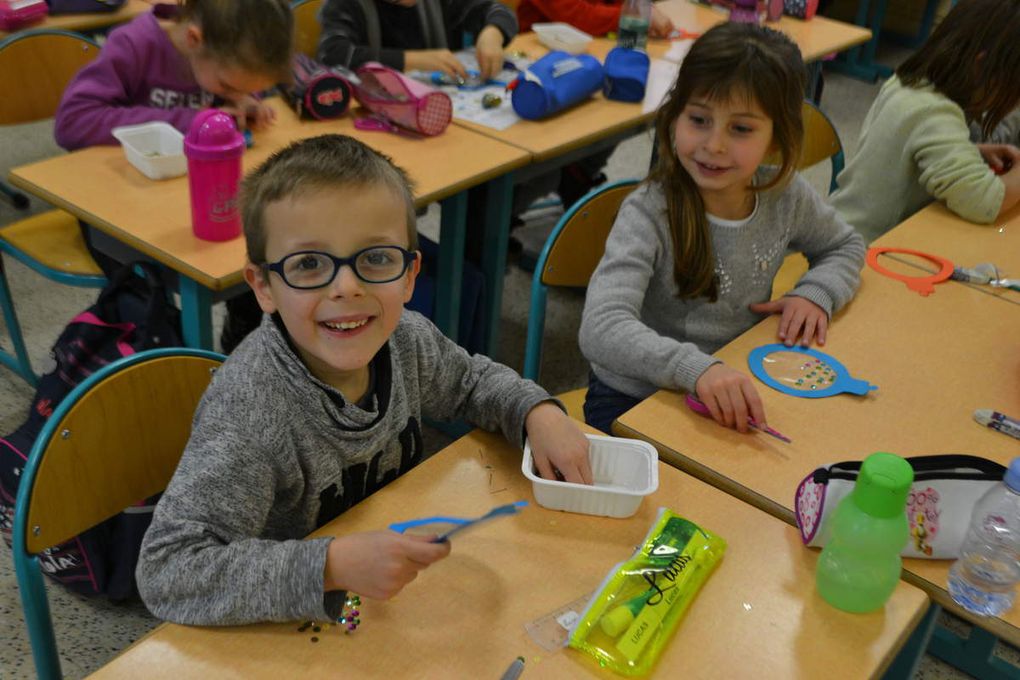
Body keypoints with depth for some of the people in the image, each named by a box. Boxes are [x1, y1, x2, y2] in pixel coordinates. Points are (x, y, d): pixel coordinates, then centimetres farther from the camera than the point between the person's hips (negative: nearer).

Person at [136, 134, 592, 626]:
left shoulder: (405, 337, -10)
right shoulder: (249, 409, -29)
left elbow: (472, 382, 11)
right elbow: (164, 572, -31)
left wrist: (538, 412, -8)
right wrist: (334, 565, -40)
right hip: (290, 634, -5)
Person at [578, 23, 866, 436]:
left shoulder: (785, 195, -6)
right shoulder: (649, 215, -23)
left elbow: (846, 246, 15)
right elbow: (601, 329, -36)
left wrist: (816, 292, -6)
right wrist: (696, 369, -51)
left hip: (735, 398, 5)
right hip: (633, 402, -4)